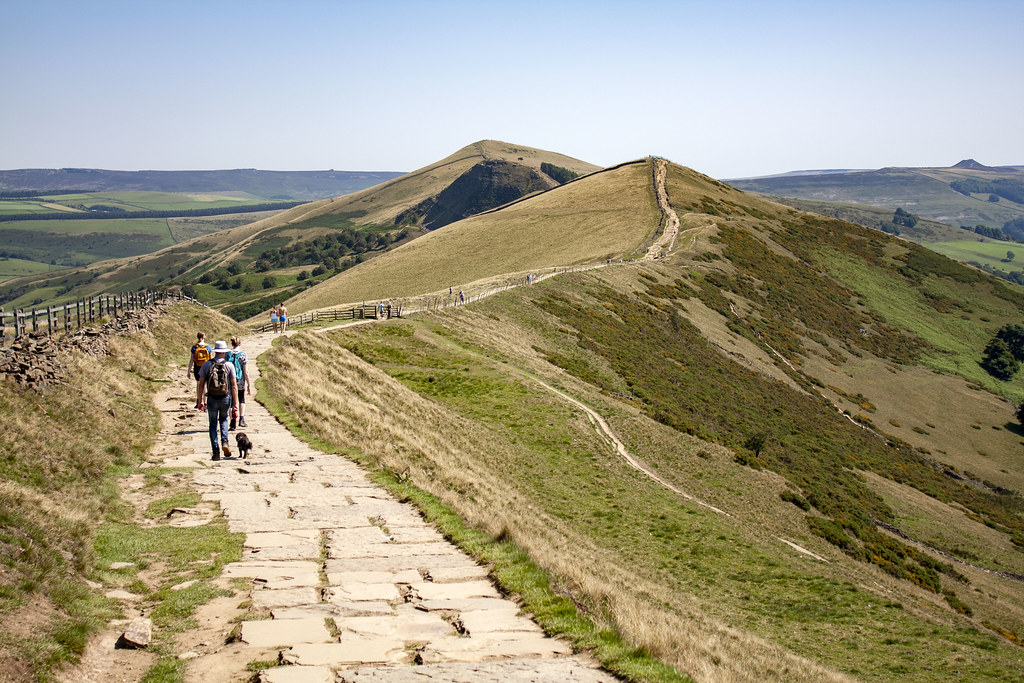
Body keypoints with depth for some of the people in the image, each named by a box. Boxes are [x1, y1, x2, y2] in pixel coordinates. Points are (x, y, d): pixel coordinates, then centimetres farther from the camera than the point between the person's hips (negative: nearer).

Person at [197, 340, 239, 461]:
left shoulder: (206, 365, -2)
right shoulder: (229, 366, -4)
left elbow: (201, 384, 0)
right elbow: (234, 386, -5)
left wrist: (200, 401, 11)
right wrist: (235, 405, -1)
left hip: (212, 399, 0)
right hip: (226, 398, 0)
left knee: (213, 425, 12)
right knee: (223, 420, 25)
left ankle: (216, 452, 6)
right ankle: (224, 442, 2)